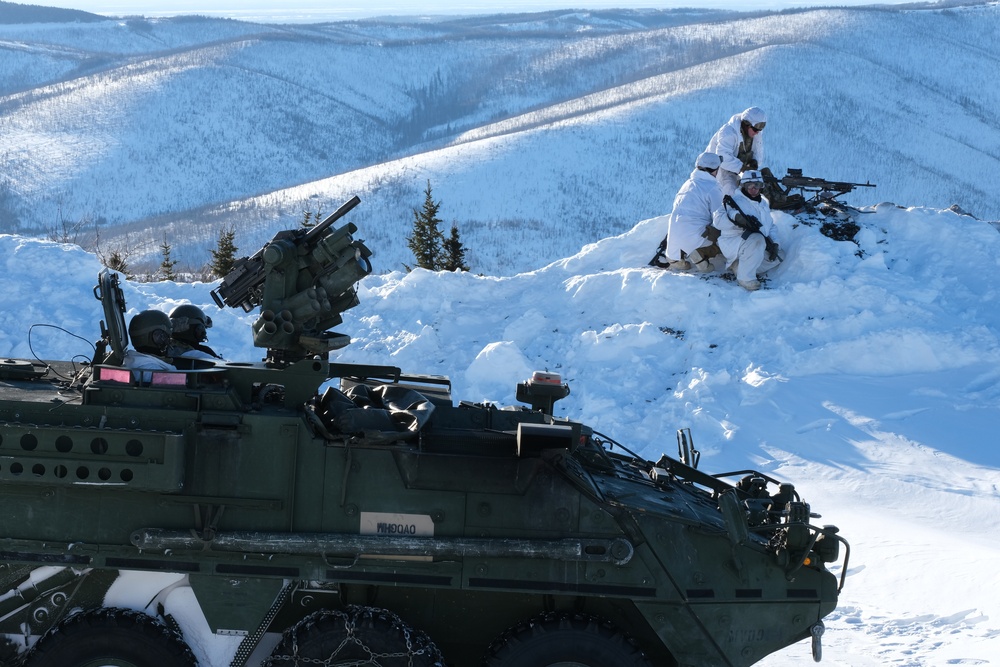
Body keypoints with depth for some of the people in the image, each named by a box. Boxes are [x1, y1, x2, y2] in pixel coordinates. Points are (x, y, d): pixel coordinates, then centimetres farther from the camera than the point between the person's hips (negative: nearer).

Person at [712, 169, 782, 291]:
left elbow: (770, 225, 19)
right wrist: (736, 217, -38)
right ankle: (745, 277, -27)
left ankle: (740, 265, 0)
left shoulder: (764, 203, 17)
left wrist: (774, 243, 0)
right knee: (756, 239, -36)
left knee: (778, 257, 0)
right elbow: (718, 220, -21)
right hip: (732, 242, -9)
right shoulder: (736, 200, -8)